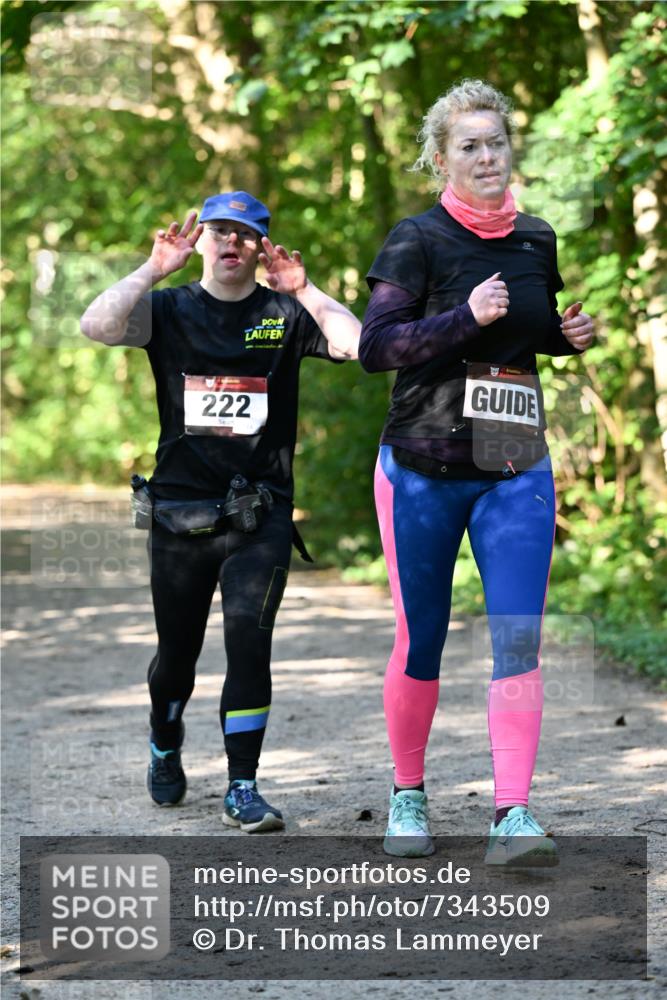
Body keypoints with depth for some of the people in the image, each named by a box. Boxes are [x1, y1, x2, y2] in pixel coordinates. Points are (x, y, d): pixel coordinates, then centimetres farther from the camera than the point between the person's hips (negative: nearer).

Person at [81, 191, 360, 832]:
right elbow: (96, 326, -14)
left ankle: (243, 790, -6)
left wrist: (304, 292, -17)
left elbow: (358, 345, -12)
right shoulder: (168, 309, 5)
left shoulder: (285, 314, 4)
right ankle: (165, 750, 40)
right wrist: (153, 271, -19)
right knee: (177, 649, 12)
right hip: (179, 510, 1)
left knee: (249, 639, -13)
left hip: (260, 515, -1)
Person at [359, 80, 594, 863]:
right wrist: (466, 319, -24)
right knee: (420, 642, 6)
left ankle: (513, 815, -11)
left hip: (516, 473, 3)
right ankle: (408, 796, 25)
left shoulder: (536, 241, 8)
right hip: (423, 469, -3)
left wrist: (570, 335, 3)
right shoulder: (417, 241, -7)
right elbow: (374, 345, -15)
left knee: (518, 641, -8)